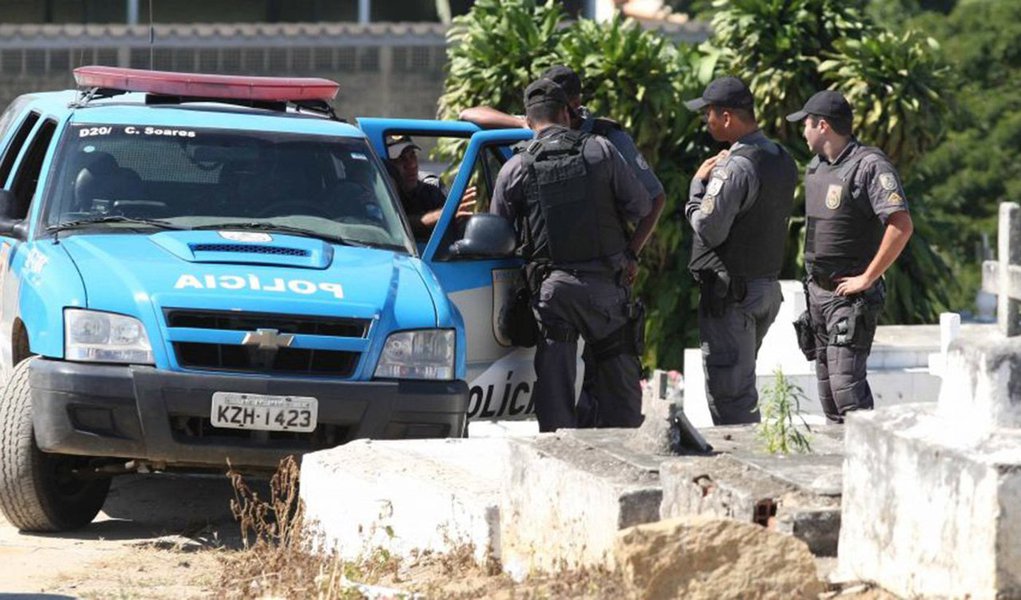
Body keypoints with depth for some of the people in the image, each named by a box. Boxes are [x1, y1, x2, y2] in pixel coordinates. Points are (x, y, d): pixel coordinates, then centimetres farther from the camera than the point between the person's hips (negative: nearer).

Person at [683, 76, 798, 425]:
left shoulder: (735, 168, -19)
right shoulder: (782, 161, 11)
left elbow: (709, 229, -20)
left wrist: (698, 184, -5)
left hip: (729, 293, -9)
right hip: (768, 288, 9)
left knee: (727, 393, -6)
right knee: (741, 385, 19)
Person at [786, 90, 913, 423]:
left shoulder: (870, 165, -15)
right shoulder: (816, 167, 12)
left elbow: (901, 226, -25)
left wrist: (867, 279, -21)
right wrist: (813, 278, 15)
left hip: (851, 295, -9)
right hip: (818, 292, 9)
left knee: (846, 382, -17)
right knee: (827, 381, 12)